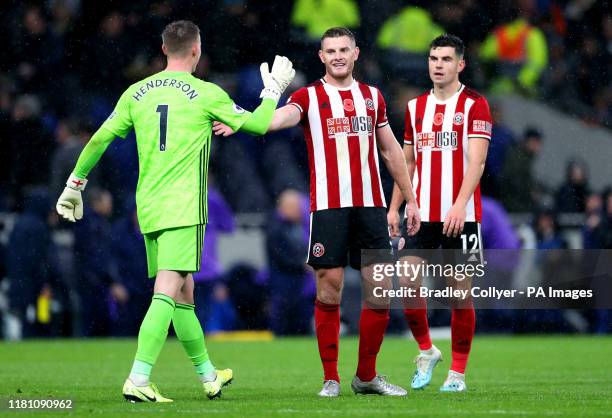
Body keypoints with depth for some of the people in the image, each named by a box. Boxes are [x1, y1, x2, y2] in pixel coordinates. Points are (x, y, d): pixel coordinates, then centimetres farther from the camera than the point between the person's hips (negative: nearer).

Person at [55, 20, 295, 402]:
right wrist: (273, 91, 25)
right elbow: (258, 125, 7)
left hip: (148, 208, 6)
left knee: (184, 295, 15)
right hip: (184, 208, -6)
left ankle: (209, 376, 27)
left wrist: (75, 184, 21)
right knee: (167, 294, -13)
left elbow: (99, 140, 10)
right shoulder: (206, 94, -3)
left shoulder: (136, 93, 9)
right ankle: (138, 380, -25)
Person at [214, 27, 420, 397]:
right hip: (329, 205, -3)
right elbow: (284, 115, -18)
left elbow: (391, 151, 22)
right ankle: (331, 379, 3)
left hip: (371, 204, 4)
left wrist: (410, 200, 20)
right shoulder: (309, 96, 3)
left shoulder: (372, 97, 16)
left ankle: (367, 376, 13)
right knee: (329, 289, -5)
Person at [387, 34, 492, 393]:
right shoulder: (416, 107, 13)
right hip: (421, 213, 4)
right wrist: (394, 207, 12)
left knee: (460, 292, 0)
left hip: (460, 216, -4)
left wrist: (460, 205, -24)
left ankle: (458, 372, 10)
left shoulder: (474, 105, -3)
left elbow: (476, 161, -12)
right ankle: (426, 351, 14)